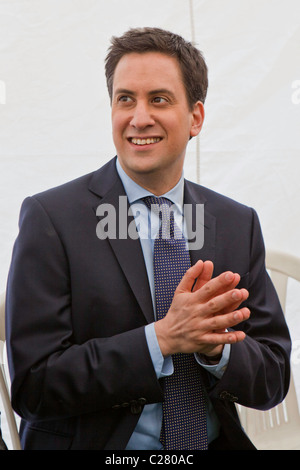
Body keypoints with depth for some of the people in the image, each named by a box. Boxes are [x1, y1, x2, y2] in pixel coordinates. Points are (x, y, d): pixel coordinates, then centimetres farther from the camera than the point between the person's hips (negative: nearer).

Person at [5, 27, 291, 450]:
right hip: (94, 446, -2)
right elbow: (32, 386, -11)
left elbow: (272, 383, 6)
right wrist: (160, 339, -19)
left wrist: (214, 345, -13)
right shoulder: (50, 218, -6)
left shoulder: (239, 224, 6)